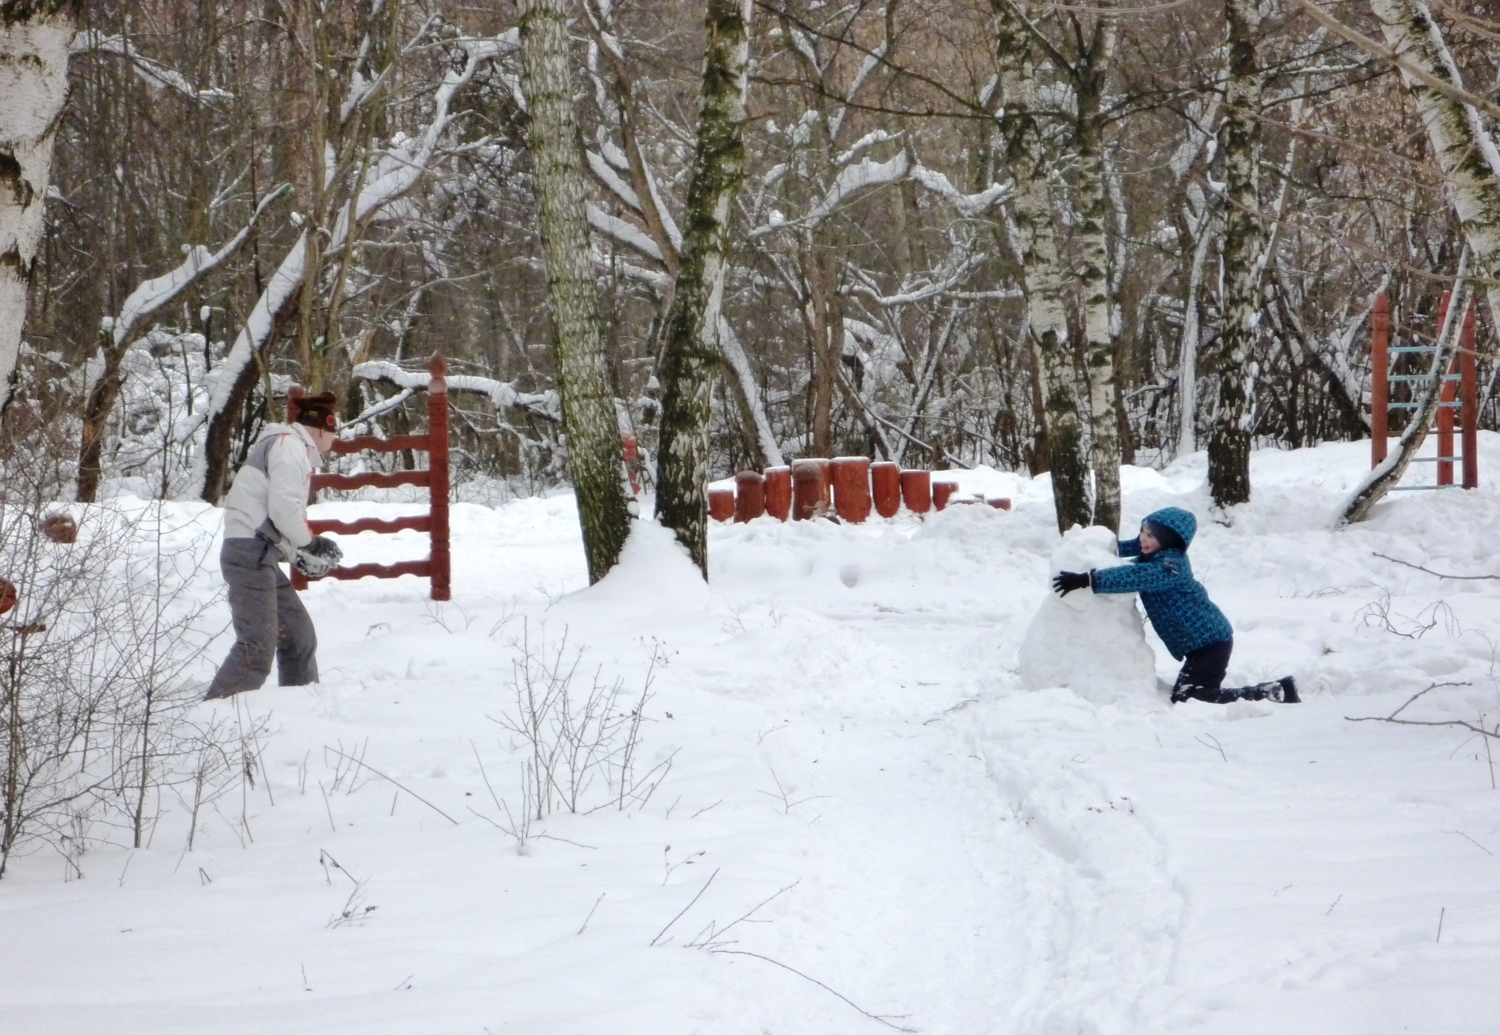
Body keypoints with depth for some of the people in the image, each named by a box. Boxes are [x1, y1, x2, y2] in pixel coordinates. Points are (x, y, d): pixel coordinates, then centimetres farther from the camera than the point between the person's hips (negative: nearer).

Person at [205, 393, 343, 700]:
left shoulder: (292, 448, 26)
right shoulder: (290, 444, -5)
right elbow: (283, 507, -17)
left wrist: (299, 555, 13)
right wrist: (310, 541, -3)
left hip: (260, 555, 10)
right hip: (251, 551, -10)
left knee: (298, 635, 18)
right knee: (259, 644, -18)